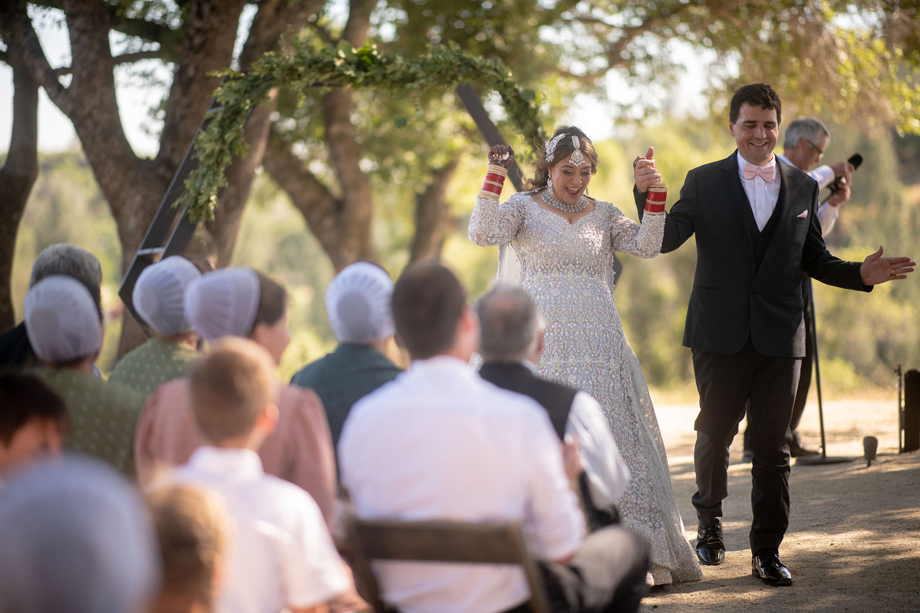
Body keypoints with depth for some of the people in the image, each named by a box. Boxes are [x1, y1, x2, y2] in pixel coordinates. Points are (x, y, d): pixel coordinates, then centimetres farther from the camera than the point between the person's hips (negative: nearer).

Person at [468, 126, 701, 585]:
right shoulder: (524, 207, 5)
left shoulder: (603, 215, 13)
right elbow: (482, 234, -12)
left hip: (599, 345, 2)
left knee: (613, 434, -3)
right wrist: (495, 177, -18)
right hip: (545, 346, -2)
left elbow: (647, 246, -2)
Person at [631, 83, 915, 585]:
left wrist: (861, 274, -3)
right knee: (714, 435, 11)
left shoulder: (802, 187, 10)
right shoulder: (704, 182, 2)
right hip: (721, 336, -1)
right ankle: (710, 524, 33)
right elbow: (665, 240, -6)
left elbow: (813, 260, 13)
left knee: (771, 446, 2)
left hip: (779, 337, 1)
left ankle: (767, 550, 10)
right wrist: (646, 193, -22)